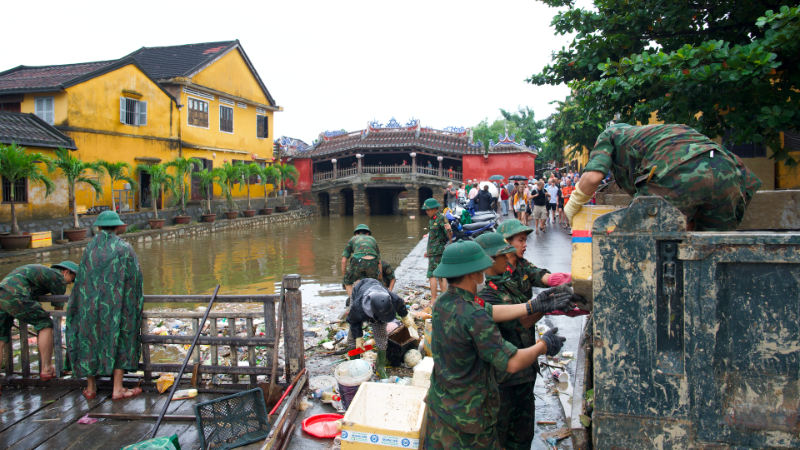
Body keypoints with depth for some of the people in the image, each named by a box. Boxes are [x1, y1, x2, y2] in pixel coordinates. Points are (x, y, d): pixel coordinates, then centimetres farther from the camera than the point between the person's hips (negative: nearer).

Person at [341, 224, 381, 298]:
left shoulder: (352, 239, 29)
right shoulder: (372, 239, 34)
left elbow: (343, 261, 23)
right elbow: (379, 261, 32)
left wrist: (344, 277, 33)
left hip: (358, 262, -2)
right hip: (372, 263, 2)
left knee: (347, 282, 23)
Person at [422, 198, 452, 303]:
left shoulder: (441, 219, -13)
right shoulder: (432, 220, 16)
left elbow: (450, 237, -17)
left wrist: (449, 230, -37)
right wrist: (428, 251, 26)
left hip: (438, 251, -10)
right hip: (432, 252, 10)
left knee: (432, 275, -11)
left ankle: (433, 300, -9)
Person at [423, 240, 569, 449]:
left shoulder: (443, 302, -4)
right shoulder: (473, 317, -30)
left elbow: (491, 312, 4)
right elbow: (512, 363, -25)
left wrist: (534, 305, 6)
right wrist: (544, 345, -8)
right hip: (467, 414, -8)